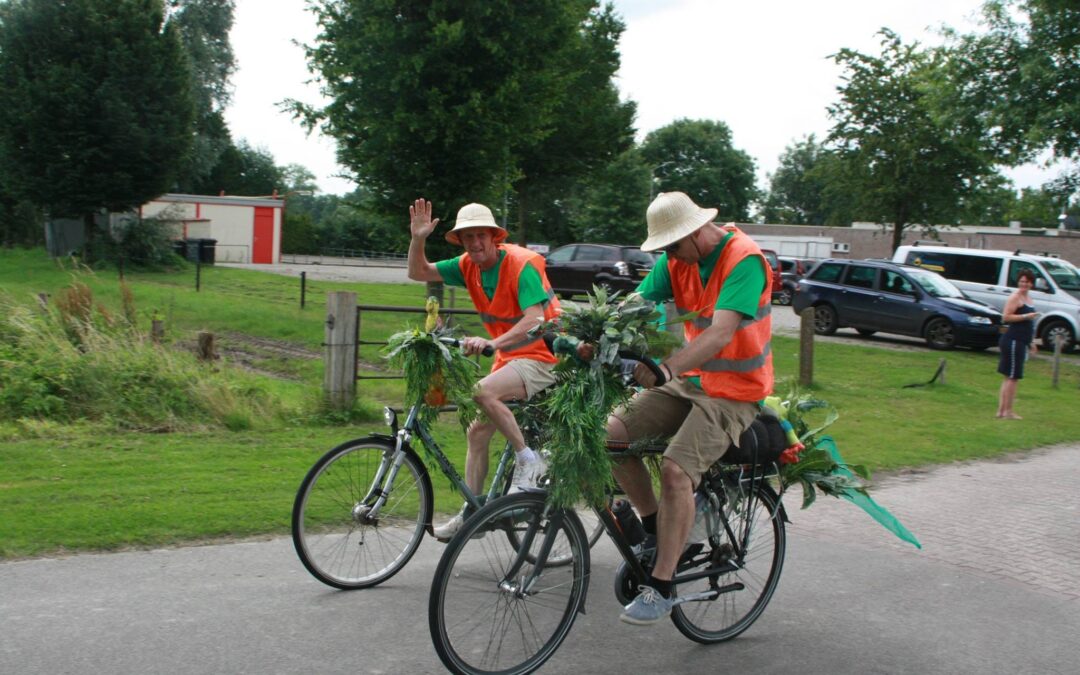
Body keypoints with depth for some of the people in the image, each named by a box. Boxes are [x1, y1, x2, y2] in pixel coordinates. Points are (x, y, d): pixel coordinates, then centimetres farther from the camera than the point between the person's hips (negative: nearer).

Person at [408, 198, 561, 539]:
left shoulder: (521, 263, -19)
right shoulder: (469, 266, 2)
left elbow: (535, 320, -29)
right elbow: (418, 272, 5)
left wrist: (492, 342, -41)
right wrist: (418, 239, -13)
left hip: (543, 356, -8)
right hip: (508, 358, 8)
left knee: (483, 391, -31)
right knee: (477, 431, 5)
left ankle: (529, 460, -15)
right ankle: (471, 513, 15)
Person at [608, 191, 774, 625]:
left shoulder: (744, 259, -21)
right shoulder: (676, 260, 2)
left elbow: (721, 332, -33)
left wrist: (664, 369, -45)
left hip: (735, 391, -7)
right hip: (690, 379, 7)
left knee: (675, 471, -24)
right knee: (613, 433, -9)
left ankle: (660, 588, -12)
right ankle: (654, 527, 10)